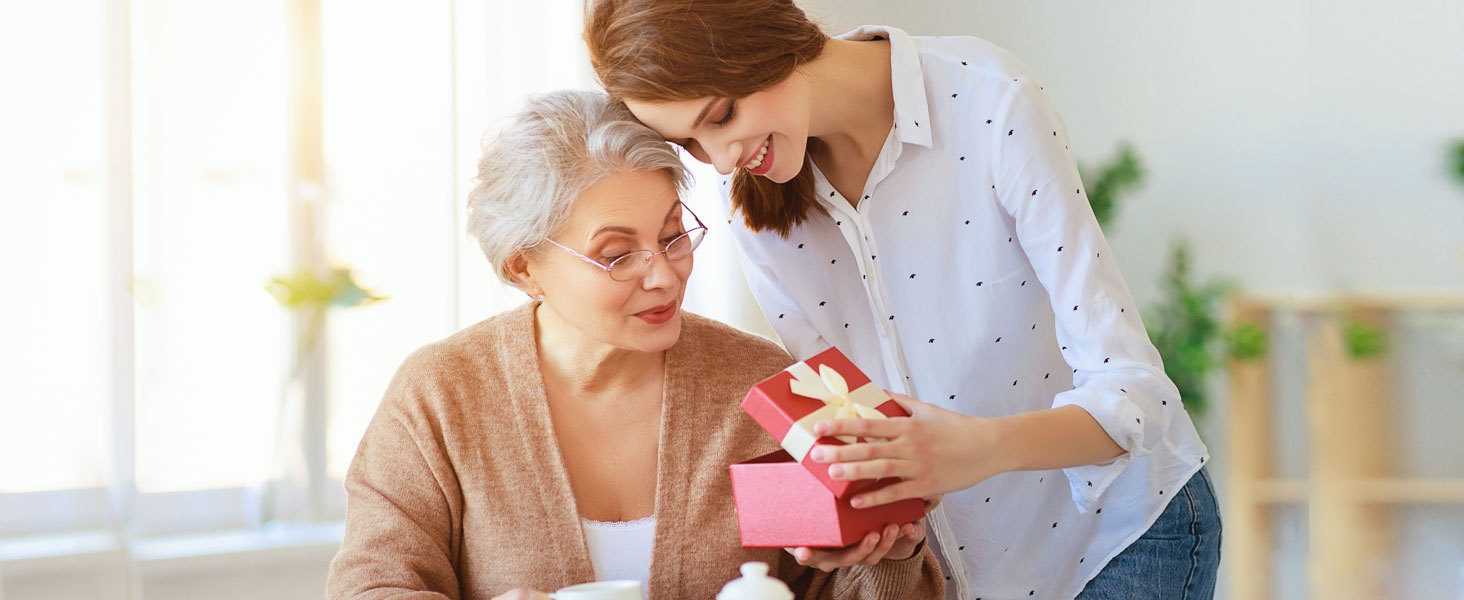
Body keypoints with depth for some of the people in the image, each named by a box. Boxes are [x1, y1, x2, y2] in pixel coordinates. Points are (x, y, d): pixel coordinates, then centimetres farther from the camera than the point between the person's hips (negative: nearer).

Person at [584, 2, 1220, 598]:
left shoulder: (991, 104, -23)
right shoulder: (749, 193, -8)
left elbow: (1130, 390, -25)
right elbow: (829, 404, 0)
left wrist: (987, 446, -43)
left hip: (1124, 526, -4)